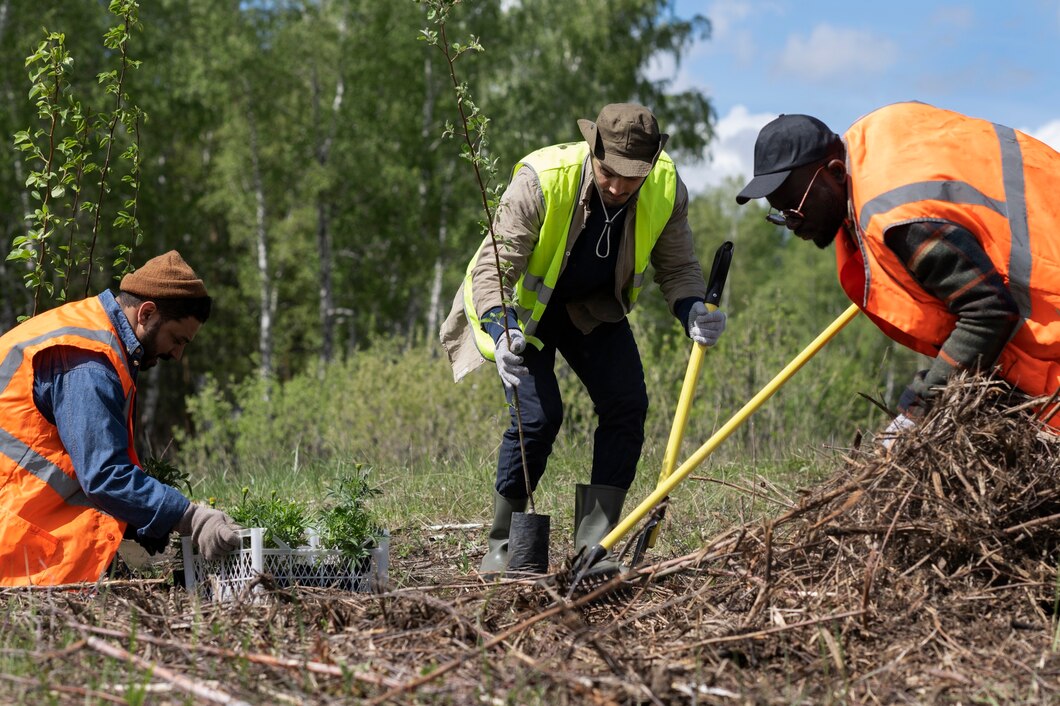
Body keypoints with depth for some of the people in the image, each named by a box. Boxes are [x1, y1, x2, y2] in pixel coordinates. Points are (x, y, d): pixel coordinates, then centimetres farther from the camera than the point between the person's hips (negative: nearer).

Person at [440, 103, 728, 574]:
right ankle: (502, 544, 0)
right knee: (538, 415, -18)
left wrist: (693, 310, -31)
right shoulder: (540, 180, -34)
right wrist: (501, 332, -49)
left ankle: (594, 543, -2)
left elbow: (677, 266, -9)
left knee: (627, 406, -11)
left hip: (595, 306, 4)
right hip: (522, 304, -4)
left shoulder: (667, 189, -22)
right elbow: (493, 267, -32)